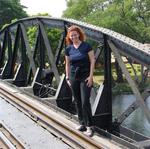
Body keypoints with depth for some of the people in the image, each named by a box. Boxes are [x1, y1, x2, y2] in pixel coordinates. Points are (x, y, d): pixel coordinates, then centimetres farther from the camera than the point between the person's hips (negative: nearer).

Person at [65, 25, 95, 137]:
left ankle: (89, 126, -2)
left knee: (85, 101, -10)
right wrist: (67, 77, 8)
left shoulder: (86, 46, -6)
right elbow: (67, 64, 13)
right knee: (77, 102, 9)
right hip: (73, 77, 4)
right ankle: (82, 123, 21)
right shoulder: (68, 49, 5)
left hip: (85, 77, -4)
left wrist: (91, 76, -12)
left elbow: (92, 61, -6)